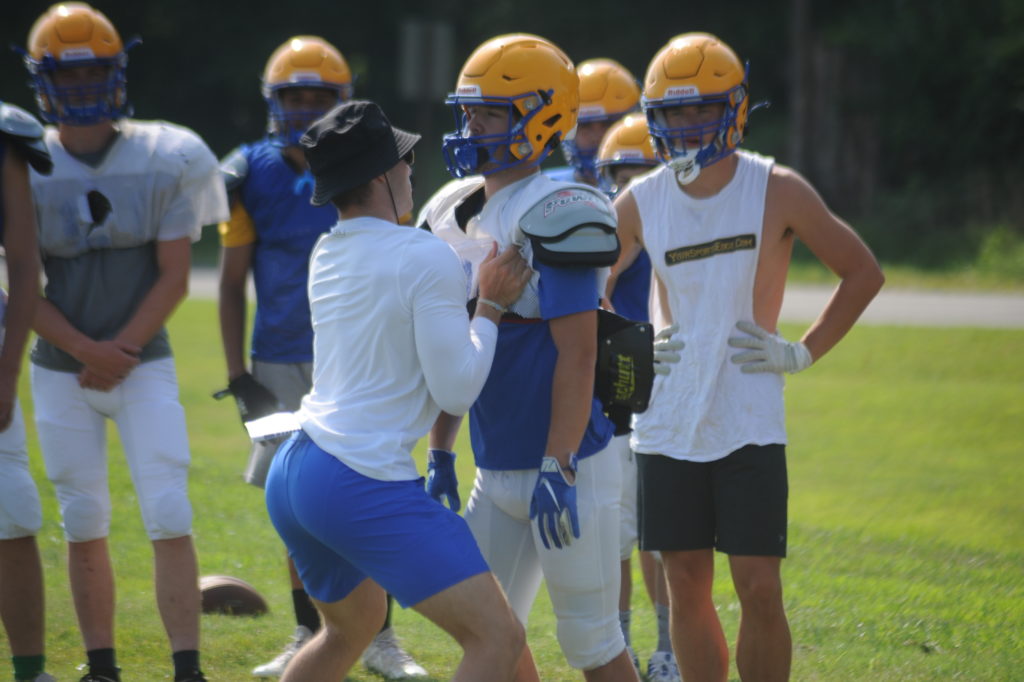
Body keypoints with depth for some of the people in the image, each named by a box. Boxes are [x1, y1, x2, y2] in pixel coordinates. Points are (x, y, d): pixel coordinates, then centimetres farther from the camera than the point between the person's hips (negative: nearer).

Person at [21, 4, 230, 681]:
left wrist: (121, 354, -13)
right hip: (59, 371, 1)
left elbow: (173, 277, -4)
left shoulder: (166, 160, -3)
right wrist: (88, 351, -16)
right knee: (85, 527, 6)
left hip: (144, 365, -1)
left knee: (169, 520, -10)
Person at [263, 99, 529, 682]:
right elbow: (457, 390, -10)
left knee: (354, 623, 33)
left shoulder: (327, 256, 13)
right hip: (365, 485, -9)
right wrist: (492, 306, 1)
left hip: (291, 476, 9)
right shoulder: (426, 258, -10)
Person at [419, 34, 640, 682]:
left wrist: (556, 470, -22)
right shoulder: (453, 214, 10)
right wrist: (440, 457, 16)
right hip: (497, 474, 8)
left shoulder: (555, 216, -15)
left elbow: (577, 355, -19)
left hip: (568, 468, -8)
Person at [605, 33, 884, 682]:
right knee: (687, 587, 6)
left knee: (760, 590, -7)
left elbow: (864, 272, 3)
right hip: (669, 426, 3)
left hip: (749, 425, -3)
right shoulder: (642, 203, 2)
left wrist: (803, 353, -3)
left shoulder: (777, 192, -6)